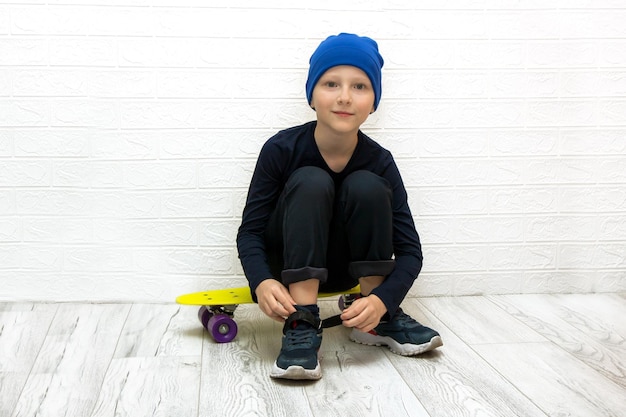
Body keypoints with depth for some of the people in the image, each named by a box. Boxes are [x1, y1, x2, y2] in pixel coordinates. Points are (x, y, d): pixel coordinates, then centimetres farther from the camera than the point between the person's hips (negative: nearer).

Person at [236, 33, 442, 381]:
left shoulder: (379, 162, -16)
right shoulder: (282, 149, -20)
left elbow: (409, 250, -18)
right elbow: (250, 230, -19)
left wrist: (382, 300, -37)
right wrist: (262, 282, -41)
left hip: (346, 268, 2)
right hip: (289, 266, -1)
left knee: (367, 186, -25)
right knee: (311, 182, -28)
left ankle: (381, 319, -16)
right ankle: (302, 325, -33)